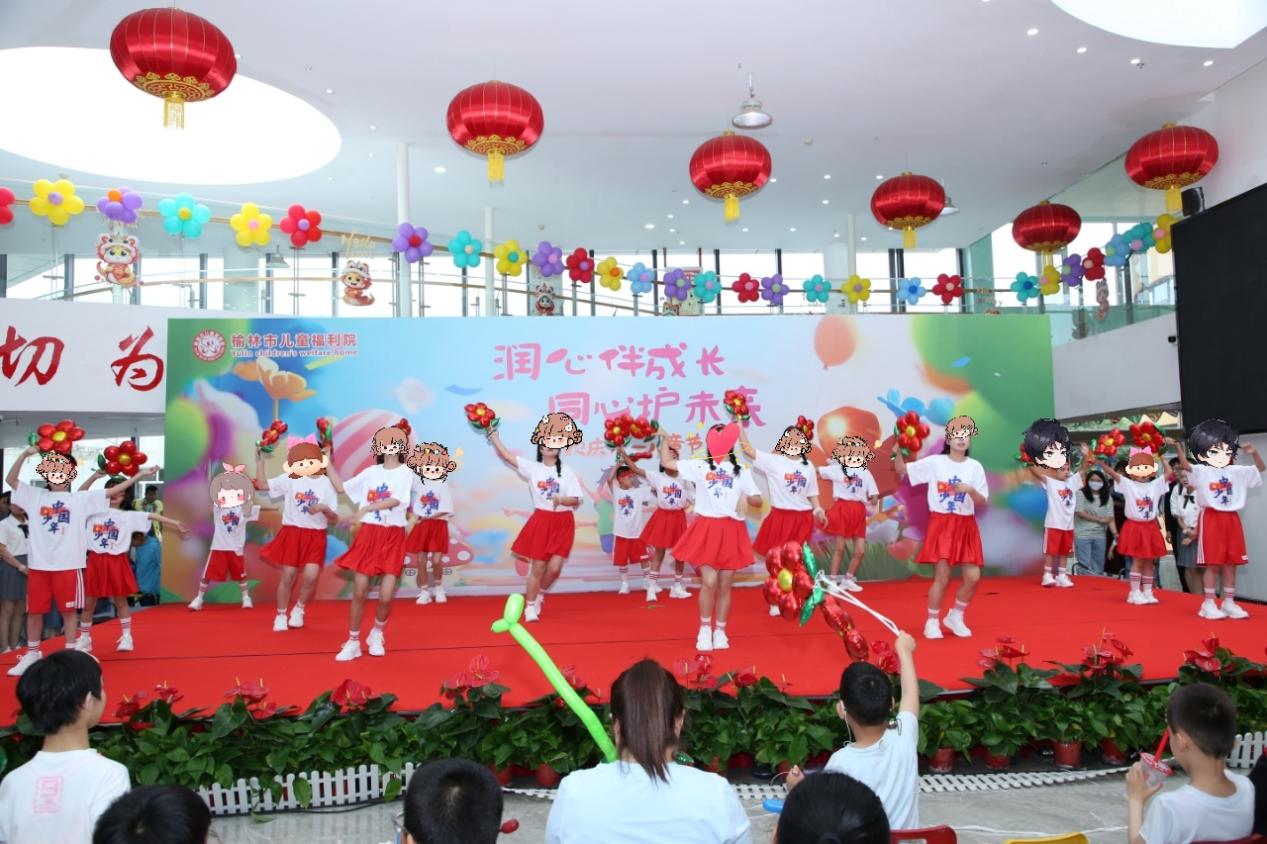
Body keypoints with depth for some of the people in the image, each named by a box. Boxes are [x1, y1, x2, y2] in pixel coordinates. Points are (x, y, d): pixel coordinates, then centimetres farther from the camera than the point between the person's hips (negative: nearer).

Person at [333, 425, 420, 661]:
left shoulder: (406, 472, -3)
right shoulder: (371, 472, 8)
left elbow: (397, 500, -19)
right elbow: (342, 487, 13)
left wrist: (366, 509, -28)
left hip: (392, 538, -2)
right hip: (368, 534, 3)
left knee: (386, 597, -6)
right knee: (359, 592, 0)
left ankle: (377, 634, 23)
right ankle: (353, 642, 15)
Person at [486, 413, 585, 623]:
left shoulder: (566, 471, 1)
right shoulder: (532, 468, 1)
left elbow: (577, 500, -3)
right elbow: (506, 455, -3)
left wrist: (561, 500, -22)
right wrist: (493, 436, -1)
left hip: (563, 523, 1)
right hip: (541, 521, -1)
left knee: (555, 567, -4)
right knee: (538, 567, 0)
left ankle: (539, 594, 26)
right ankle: (530, 608, 12)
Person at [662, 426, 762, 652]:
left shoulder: (742, 473, 12)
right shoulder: (700, 467, 7)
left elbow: (758, 501, 8)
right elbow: (666, 463, 7)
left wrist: (748, 499, -11)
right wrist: (665, 441, 4)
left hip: (731, 533, 2)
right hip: (706, 530, -2)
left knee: (725, 586, 7)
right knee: (709, 582, -10)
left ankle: (720, 631, 21)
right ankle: (705, 629, 11)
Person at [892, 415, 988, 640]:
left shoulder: (975, 467, 3)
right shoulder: (934, 462, -4)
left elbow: (982, 502, 1)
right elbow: (901, 470, -4)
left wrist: (970, 490, -18)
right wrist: (898, 452, -22)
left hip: (966, 527, 3)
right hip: (941, 525, -3)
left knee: (973, 577, -1)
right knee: (942, 578, -6)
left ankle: (955, 616, 23)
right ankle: (932, 622, 12)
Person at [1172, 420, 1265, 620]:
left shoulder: (1237, 472, 10)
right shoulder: (1202, 472, -5)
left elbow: (1261, 468, 11)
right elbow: (1186, 466, -22)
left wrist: (1254, 453, -6)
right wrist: (1178, 448, -36)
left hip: (1232, 520, 5)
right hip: (1211, 520, -5)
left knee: (1231, 563, 9)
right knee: (1212, 564, -3)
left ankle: (1229, 602, 18)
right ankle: (1209, 603, 3)